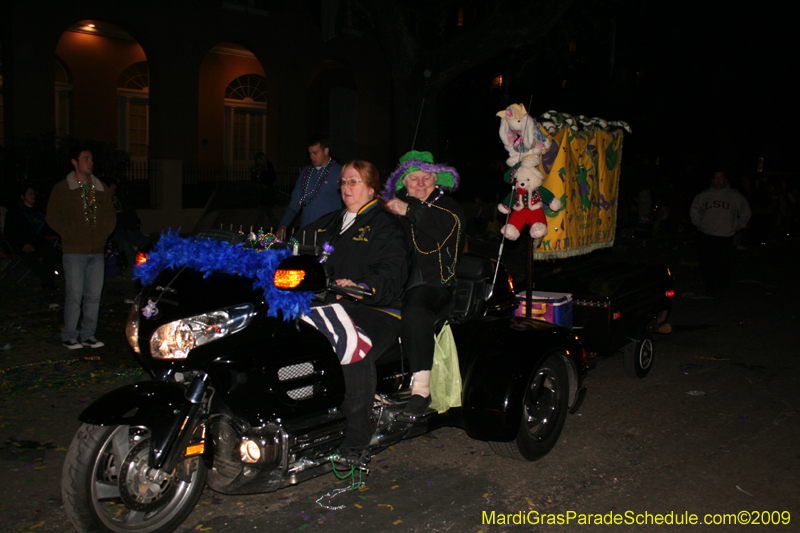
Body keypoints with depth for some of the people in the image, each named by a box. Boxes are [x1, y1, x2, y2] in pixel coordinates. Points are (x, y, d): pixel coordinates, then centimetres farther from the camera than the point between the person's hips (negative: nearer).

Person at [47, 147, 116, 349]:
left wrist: (103, 233, 5)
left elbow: (110, 215, 19)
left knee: (94, 295, 5)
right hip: (75, 251, -4)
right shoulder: (62, 189, 2)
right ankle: (69, 337, 6)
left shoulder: (100, 188, 15)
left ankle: (88, 335, 15)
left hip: (97, 251, 4)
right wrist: (71, 234, -7)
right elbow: (53, 217, -1)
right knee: (74, 295, -4)